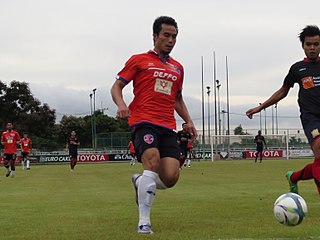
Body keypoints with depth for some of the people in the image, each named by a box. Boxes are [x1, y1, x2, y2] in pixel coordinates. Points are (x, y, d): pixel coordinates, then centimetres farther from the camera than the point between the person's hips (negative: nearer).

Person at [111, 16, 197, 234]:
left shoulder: (178, 68, 22)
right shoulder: (139, 60, 8)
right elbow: (116, 87, 7)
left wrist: (188, 121, 16)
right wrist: (121, 104, -14)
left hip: (168, 128, 5)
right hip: (144, 123, -5)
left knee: (171, 178, -11)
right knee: (153, 160, -28)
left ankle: (140, 182, 24)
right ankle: (144, 222, -18)